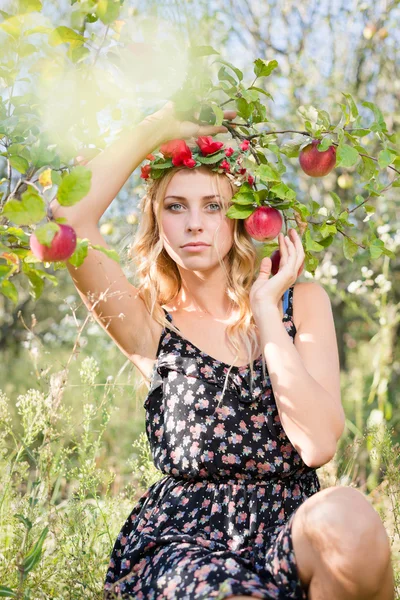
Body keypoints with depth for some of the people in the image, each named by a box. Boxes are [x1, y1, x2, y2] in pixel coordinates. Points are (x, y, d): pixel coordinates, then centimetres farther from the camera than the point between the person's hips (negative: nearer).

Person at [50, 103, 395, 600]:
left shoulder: (303, 302, 6)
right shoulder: (149, 322, 3)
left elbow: (318, 444, -9)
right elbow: (71, 215, -13)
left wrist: (265, 307, -7)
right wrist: (159, 127, -2)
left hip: (291, 534, 2)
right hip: (182, 539, -1)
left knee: (348, 516, -33)